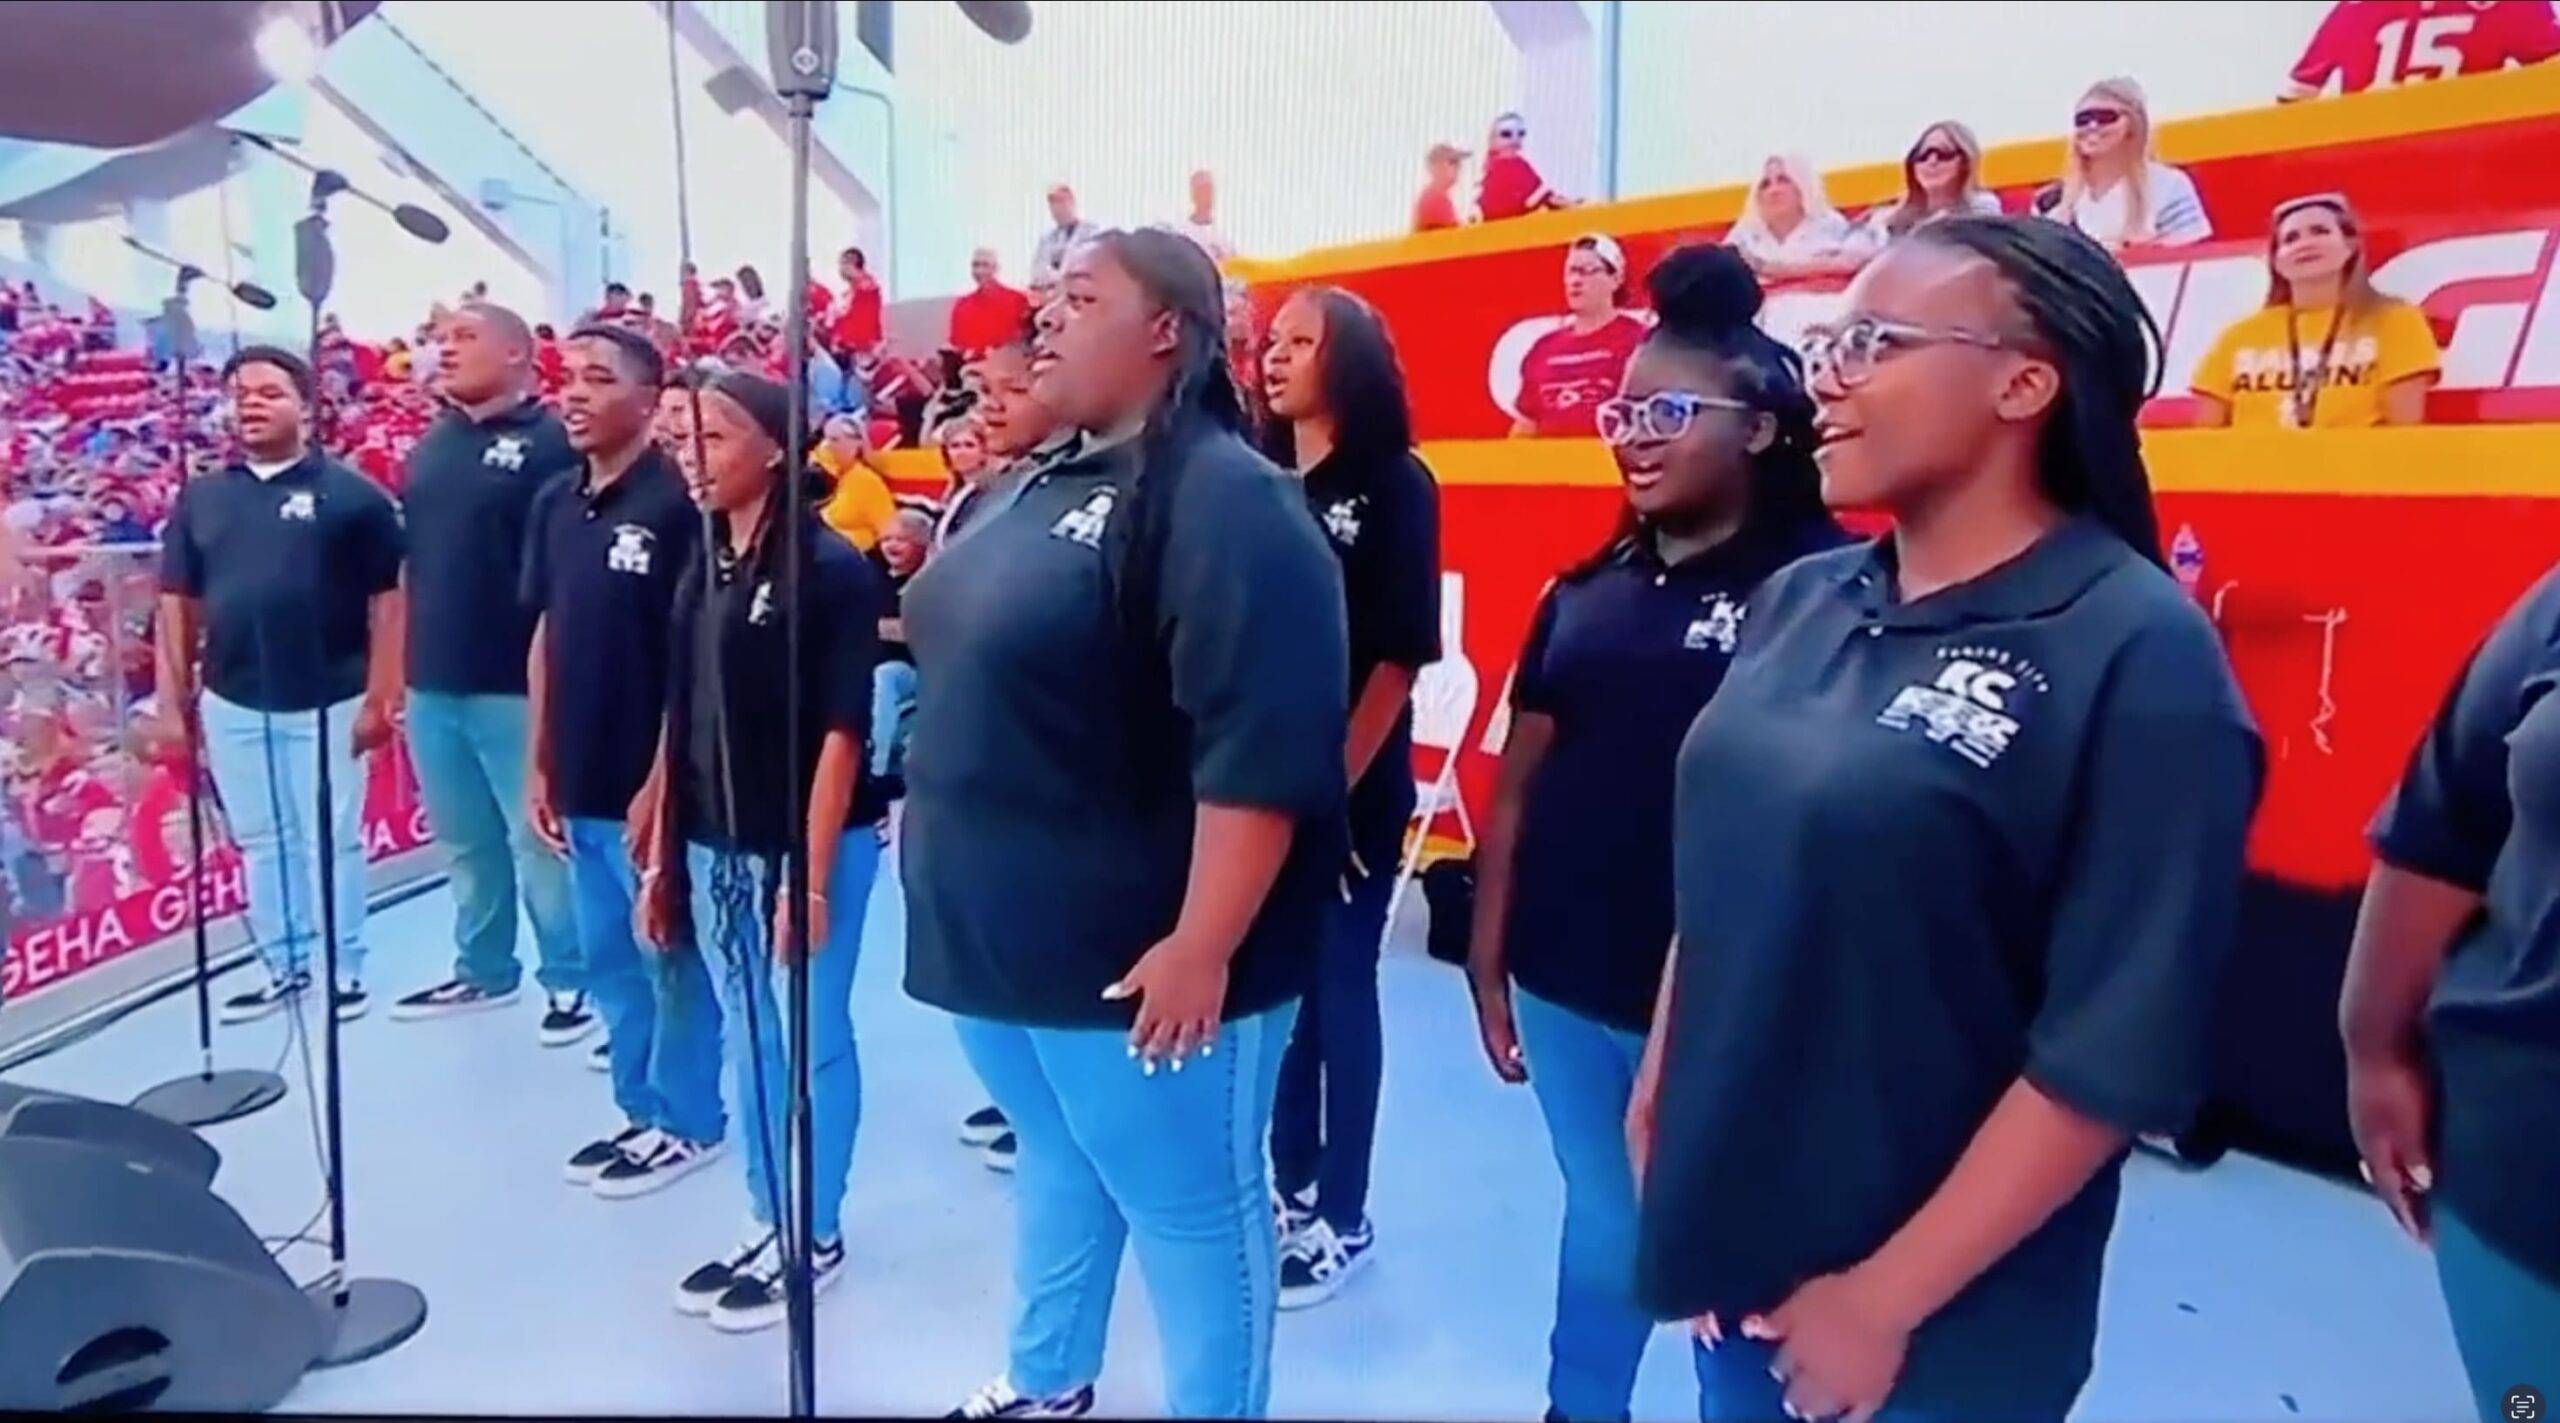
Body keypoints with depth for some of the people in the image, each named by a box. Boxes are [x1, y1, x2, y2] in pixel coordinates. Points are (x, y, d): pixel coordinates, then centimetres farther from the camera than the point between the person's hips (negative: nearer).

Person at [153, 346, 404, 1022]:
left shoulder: (351, 494, -5)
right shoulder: (201, 497, 7)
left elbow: (387, 601, -6)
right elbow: (178, 604, 10)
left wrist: (381, 695, -11)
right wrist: (172, 702, 6)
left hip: (327, 700, -4)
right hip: (231, 702, 4)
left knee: (331, 841, 4)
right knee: (261, 842, 14)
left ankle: (346, 970, 16)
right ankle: (283, 967, 26)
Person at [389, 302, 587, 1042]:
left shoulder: (550, 443, -9)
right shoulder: (432, 444, 13)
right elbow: (410, 558, 19)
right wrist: (399, 666, 17)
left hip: (516, 685, -7)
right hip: (433, 684, 7)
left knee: (538, 839, 2)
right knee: (465, 842, 17)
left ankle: (571, 979, 14)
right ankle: (483, 970, 31)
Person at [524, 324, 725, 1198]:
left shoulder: (677, 505, -14)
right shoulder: (555, 504, 8)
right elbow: (547, 637, 13)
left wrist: (663, 780, -16)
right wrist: (540, 767, 12)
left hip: (650, 784, -7)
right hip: (581, 783, 8)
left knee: (672, 956, 6)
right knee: (608, 959, 17)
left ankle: (688, 1120, 21)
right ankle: (642, 1110, 31)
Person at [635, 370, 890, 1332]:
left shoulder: (831, 568, -12)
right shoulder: (702, 569, 8)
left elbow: (841, 733, -14)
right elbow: (678, 722, 11)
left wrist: (811, 879, -15)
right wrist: (660, 855, 10)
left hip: (811, 844, -7)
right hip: (716, 846, 7)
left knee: (817, 1039, 7)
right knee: (744, 1035, 16)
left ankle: (817, 1237, 23)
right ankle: (767, 1225, 32)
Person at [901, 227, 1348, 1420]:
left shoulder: (1221, 497, -18)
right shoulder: (1048, 487, 12)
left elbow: (1262, 746, -25)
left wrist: (1205, 945, -26)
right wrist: (929, 816, 25)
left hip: (1134, 959, -9)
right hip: (1008, 931, 9)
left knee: (1190, 1210, 8)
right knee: (1057, 1167, 26)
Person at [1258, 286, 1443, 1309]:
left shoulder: (1395, 486, -6)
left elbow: (1400, 654, -11)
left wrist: (1335, 786, -13)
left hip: (1353, 786, -5)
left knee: (1341, 990, 5)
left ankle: (1344, 1217, 18)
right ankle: (1292, 1189, 28)